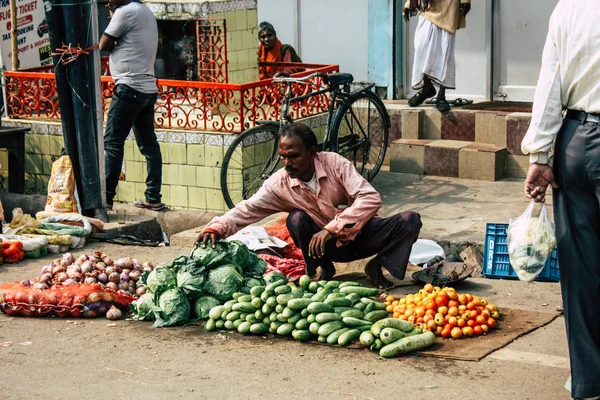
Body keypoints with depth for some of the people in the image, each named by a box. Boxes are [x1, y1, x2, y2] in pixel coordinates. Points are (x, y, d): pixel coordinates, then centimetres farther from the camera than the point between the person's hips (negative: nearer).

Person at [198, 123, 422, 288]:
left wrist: (331, 228, -36)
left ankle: (376, 266, -3)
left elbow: (371, 199, -29)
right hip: (332, 246, 1)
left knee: (410, 220, -25)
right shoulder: (279, 184, -13)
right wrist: (216, 228, -37)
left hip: (360, 232, -1)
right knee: (296, 218, -28)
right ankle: (324, 270, -7)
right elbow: (246, 210, -18)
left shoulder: (334, 163, -20)